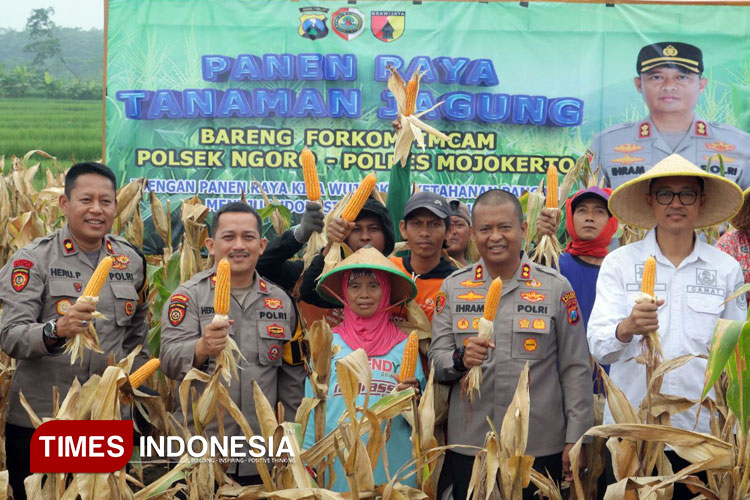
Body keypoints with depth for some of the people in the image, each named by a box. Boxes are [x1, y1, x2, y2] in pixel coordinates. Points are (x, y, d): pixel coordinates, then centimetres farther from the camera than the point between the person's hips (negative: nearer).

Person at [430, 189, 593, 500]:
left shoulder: (556, 287, 1)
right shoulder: (453, 287, 6)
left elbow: (575, 369, 1)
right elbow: (436, 362, 4)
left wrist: (575, 440, -3)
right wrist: (460, 359, -18)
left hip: (541, 449, -1)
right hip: (467, 447, 2)